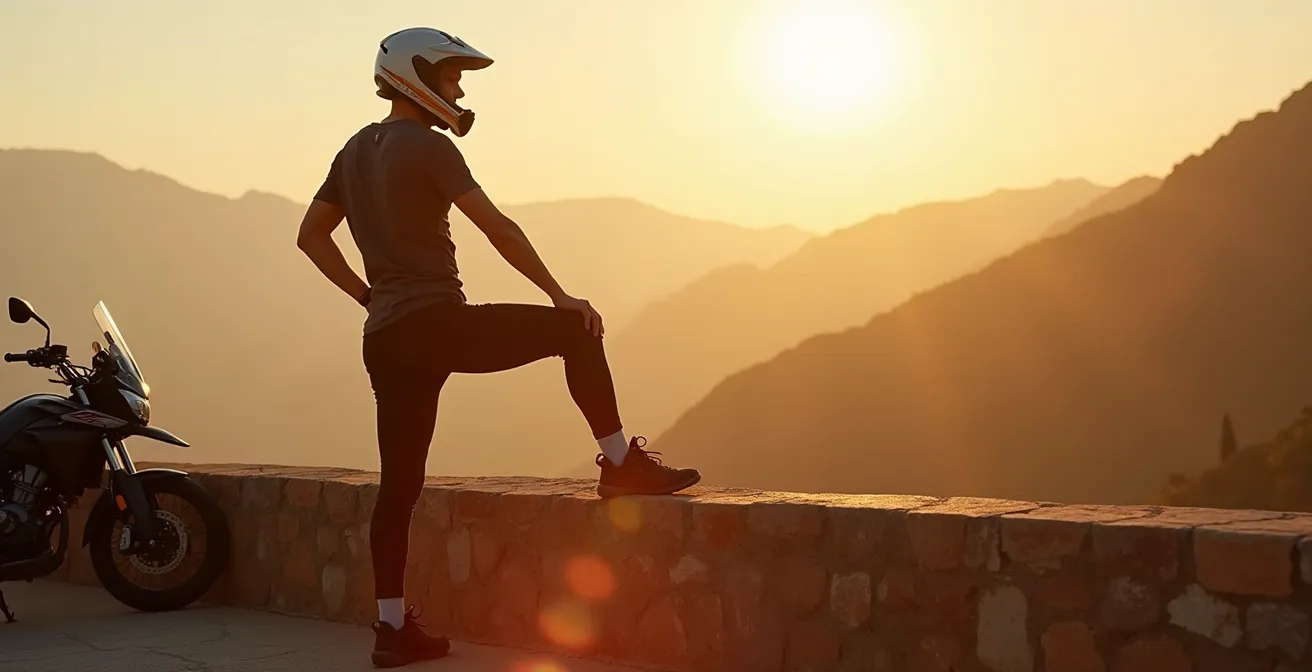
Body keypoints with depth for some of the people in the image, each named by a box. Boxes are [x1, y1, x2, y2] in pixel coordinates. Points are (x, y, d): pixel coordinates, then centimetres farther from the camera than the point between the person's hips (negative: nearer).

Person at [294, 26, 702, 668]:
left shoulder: (356, 151, 17)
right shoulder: (427, 146, -7)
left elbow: (311, 236, 21)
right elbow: (498, 230, -13)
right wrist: (560, 296, -7)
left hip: (386, 338, 8)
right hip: (437, 322, -8)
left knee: (399, 481, 8)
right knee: (574, 333, 0)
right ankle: (621, 463, 0)